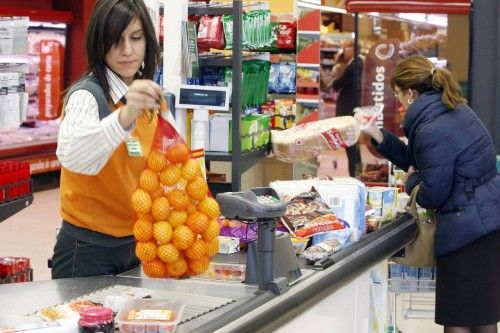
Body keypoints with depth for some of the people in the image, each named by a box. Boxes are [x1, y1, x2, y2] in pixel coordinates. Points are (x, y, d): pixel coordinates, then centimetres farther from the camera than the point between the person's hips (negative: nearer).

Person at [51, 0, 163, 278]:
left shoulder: (146, 98, 5)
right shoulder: (87, 95, -18)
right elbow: (71, 154, -40)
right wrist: (124, 117, -53)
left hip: (136, 243, 7)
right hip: (90, 250, -7)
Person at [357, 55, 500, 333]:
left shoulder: (432, 131, -19)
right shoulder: (456, 110, 11)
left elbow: (432, 195, -13)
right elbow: (419, 161, 22)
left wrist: (412, 180, 7)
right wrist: (378, 136, 19)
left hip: (468, 233, -10)